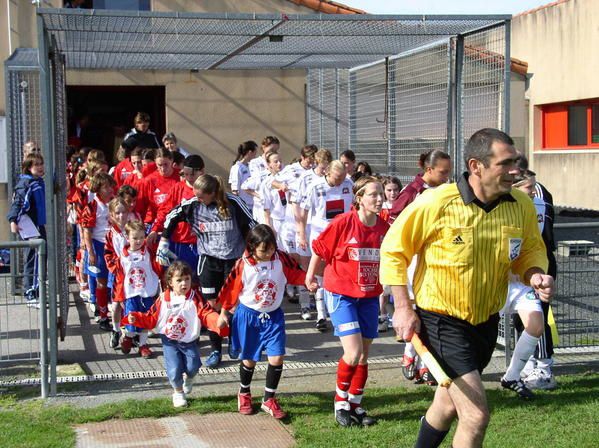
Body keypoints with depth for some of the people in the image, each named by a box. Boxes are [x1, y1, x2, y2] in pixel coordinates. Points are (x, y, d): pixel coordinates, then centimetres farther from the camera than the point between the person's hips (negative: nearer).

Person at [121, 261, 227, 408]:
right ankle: (178, 392, 24)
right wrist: (136, 318, -12)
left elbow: (207, 314, -20)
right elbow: (151, 319, 2)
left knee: (192, 367, -10)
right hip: (169, 342, 0)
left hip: (189, 342, 0)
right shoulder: (163, 299, -5)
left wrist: (218, 322, -39)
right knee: (174, 370, -9)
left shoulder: (195, 298, -10)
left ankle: (188, 378, 30)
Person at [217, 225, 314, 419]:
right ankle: (244, 393, 37)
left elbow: (295, 273, 1)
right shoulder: (243, 265, -15)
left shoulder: (281, 259, -9)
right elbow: (231, 289, -4)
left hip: (273, 316, 2)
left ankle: (269, 399, 10)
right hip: (248, 316, -2)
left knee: (277, 358, -7)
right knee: (249, 359, 10)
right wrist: (224, 313, 3)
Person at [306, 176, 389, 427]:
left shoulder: (385, 227, -4)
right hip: (341, 295, -5)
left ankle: (355, 405, 26)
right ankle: (341, 401, 11)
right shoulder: (343, 223, -16)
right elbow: (319, 248, -3)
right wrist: (310, 275, 8)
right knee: (353, 353, -13)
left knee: (363, 356, 9)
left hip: (369, 297, 5)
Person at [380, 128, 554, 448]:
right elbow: (393, 249, -10)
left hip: (486, 322, 6)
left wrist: (535, 274, -14)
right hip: (442, 321, -6)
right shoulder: (436, 204, -21)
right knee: (476, 415, -14)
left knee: (448, 405, 25)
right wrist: (403, 307, -14)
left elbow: (531, 250, 9)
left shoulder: (522, 205, -8)